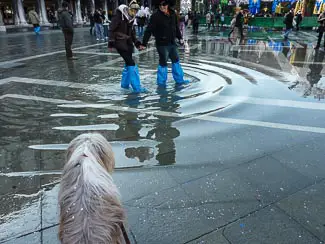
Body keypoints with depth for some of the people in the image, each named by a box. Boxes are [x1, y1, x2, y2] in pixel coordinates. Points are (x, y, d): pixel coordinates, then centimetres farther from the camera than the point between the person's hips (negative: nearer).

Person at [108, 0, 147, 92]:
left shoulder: (131, 18, 9)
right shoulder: (119, 15, -13)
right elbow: (112, 29, -14)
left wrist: (137, 44, 5)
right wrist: (111, 43, -18)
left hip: (128, 43, 8)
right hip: (119, 42, -8)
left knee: (128, 63, 13)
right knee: (131, 64, -13)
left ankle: (124, 84, 29)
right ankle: (137, 87, -10)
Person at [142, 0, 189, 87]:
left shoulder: (173, 14, 5)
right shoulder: (155, 16, -14)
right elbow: (149, 31, -17)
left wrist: (180, 38, 18)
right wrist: (144, 43, -21)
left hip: (172, 43, 7)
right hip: (162, 44, -7)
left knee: (176, 61, 16)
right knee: (163, 63, 1)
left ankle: (179, 80, 30)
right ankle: (161, 82, 16)